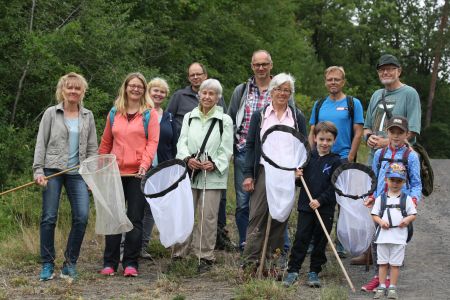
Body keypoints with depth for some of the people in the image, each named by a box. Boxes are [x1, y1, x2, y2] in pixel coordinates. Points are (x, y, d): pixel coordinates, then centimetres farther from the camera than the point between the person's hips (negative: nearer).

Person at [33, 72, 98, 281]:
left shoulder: (87, 116, 11)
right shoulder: (51, 113, 4)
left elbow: (92, 148, 12)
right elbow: (41, 144, 1)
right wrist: (38, 170, -8)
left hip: (77, 173, 2)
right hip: (53, 171, -2)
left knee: (82, 217, -9)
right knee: (49, 218, -2)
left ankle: (70, 263, 6)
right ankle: (47, 265, 7)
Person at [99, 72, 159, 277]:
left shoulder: (150, 114, 3)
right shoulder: (114, 114, 13)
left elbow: (153, 142, -5)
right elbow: (105, 143, 16)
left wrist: (145, 164, -18)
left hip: (138, 174, -3)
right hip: (115, 173, 3)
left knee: (135, 219, 1)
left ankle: (131, 263, 7)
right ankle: (109, 263, 10)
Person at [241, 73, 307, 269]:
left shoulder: (297, 117, 11)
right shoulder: (259, 115, 8)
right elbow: (250, 145, 6)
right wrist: (248, 175, -2)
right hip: (264, 171, -1)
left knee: (280, 219, 4)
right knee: (257, 217, -7)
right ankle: (250, 261, -8)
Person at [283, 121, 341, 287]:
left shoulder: (335, 161, -3)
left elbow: (334, 186, -7)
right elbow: (301, 182, 15)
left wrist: (320, 200, -17)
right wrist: (297, 176, -7)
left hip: (325, 208, -2)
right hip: (305, 206, 2)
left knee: (320, 241, 7)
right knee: (301, 238, 1)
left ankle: (314, 272, 17)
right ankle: (293, 270, 6)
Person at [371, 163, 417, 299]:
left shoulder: (407, 199, 5)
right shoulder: (381, 198, 7)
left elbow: (413, 214, 7)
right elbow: (374, 214, 7)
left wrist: (407, 219, -14)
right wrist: (380, 221, -13)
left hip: (399, 236, -1)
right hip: (383, 235, 1)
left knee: (395, 264, 2)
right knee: (383, 263, 6)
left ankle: (392, 288, 11)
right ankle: (381, 287, 13)